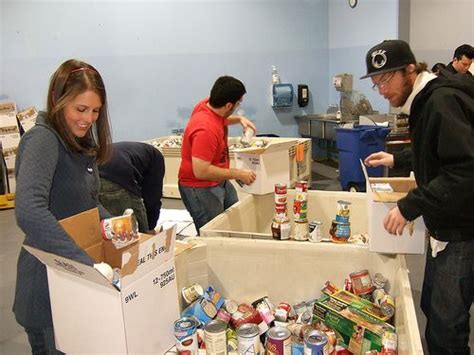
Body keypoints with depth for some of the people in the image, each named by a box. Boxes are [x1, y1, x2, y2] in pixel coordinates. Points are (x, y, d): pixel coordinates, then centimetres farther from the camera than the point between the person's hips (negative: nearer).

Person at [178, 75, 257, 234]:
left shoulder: (208, 105, -5)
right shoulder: (206, 130, -33)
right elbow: (201, 171, -33)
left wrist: (239, 119, 4)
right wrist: (238, 174, -25)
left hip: (220, 182, 10)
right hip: (199, 188, -10)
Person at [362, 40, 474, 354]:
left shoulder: (444, 101, -21)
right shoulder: (426, 101, 10)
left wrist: (410, 206, -27)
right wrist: (397, 160, 21)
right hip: (446, 226, 10)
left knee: (445, 328, -1)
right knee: (432, 307, 21)